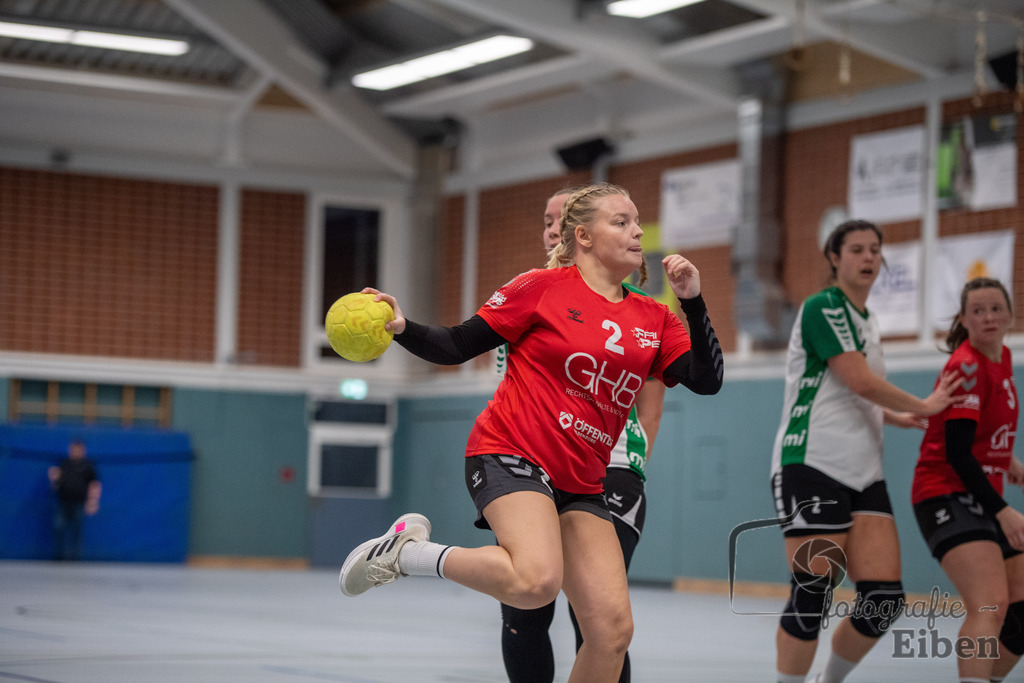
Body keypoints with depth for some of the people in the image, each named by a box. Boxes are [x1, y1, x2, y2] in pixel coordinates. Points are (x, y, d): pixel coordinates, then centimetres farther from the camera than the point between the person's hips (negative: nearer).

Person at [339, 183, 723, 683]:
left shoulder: (653, 320, 12)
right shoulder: (543, 287, -2)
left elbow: (707, 381, 3)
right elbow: (457, 347, 2)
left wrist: (693, 301, -6)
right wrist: (402, 328, -16)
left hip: (580, 486, 6)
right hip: (511, 454, -6)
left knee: (613, 630, -7)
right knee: (536, 581, -33)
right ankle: (406, 550, -12)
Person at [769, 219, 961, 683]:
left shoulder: (865, 322, 19)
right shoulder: (823, 306, -7)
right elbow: (861, 381, -15)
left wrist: (899, 417, 30)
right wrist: (923, 406, -2)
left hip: (863, 472, 8)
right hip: (812, 466, -8)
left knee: (884, 598, -3)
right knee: (812, 595, -12)